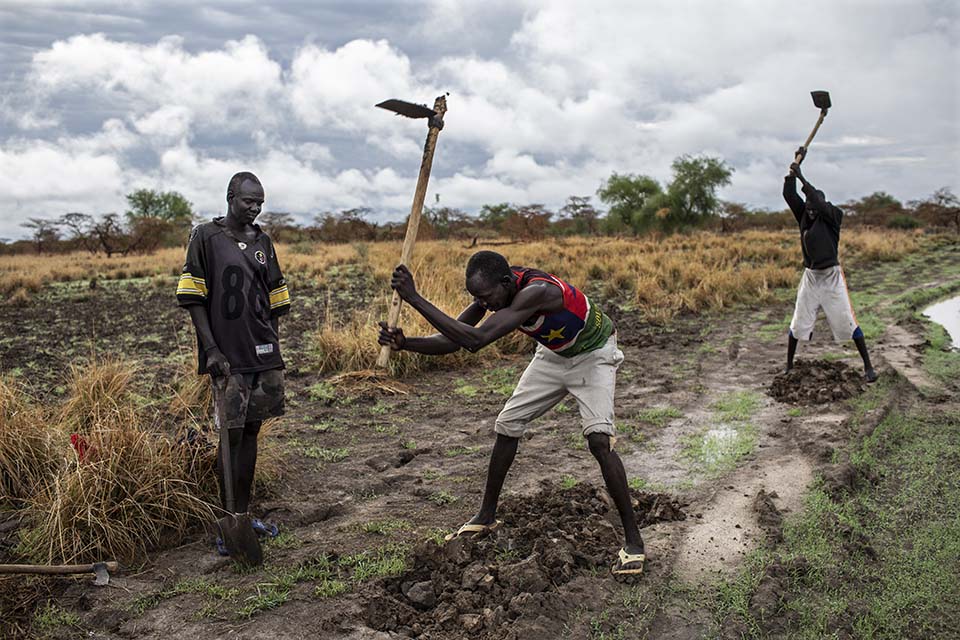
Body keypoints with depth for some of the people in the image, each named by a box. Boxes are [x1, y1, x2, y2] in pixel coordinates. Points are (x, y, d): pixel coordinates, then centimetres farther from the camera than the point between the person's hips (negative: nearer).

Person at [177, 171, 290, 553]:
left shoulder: (262, 242, 14)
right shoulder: (206, 237, -1)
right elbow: (194, 300, -5)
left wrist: (275, 351, 14)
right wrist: (211, 349, -12)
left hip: (263, 356, 5)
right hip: (228, 358, -5)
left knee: (250, 432, 10)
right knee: (231, 435, -2)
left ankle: (244, 515, 21)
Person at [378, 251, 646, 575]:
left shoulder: (536, 291, -42)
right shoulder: (492, 289, -18)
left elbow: (475, 340, -47)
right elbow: (453, 340, -14)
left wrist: (415, 298, -48)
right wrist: (406, 343, -31)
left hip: (592, 355, -7)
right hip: (553, 354, 7)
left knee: (598, 439, -23)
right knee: (506, 425, 4)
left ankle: (633, 538, -10)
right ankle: (487, 516, 20)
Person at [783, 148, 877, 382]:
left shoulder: (833, 217, -10)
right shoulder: (803, 215, 2)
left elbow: (821, 203, -29)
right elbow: (789, 195, -7)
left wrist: (801, 177, -31)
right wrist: (796, 164, -14)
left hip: (832, 277, -4)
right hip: (810, 277, 4)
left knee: (848, 322, -2)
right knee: (797, 325, 6)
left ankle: (868, 366, 9)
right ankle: (789, 366, 18)